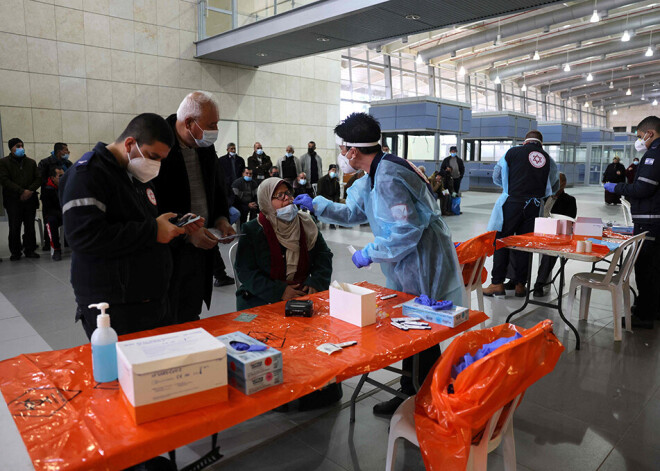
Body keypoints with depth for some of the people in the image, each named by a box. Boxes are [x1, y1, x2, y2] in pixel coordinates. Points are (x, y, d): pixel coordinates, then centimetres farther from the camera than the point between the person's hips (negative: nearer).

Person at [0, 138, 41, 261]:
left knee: (30, 227, 4)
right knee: (14, 228, -1)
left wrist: (30, 190, -9)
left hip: (30, 199, 3)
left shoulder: (31, 162, 16)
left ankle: (30, 250, 12)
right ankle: (15, 252, 8)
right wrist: (21, 191, -15)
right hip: (13, 201, -3)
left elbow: (38, 178, 9)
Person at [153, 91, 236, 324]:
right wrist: (186, 233, -22)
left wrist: (221, 219, 4)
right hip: (169, 250, -7)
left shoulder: (206, 147, 8)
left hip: (200, 246, 7)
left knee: (191, 318, 18)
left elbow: (218, 189, 21)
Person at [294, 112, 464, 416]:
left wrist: (370, 253, -16)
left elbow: (406, 231, -27)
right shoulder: (375, 176, 10)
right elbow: (353, 212, 23)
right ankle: (411, 397, 35)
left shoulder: (388, 179, -24)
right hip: (408, 269, 10)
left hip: (423, 270, -10)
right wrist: (315, 205, 22)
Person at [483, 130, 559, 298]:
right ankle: (520, 285, 15)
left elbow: (496, 177, 8)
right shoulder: (548, 159, 12)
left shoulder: (514, 151, 4)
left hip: (513, 203, -3)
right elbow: (554, 187, 21)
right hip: (534, 207, 3)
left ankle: (497, 284, 3)